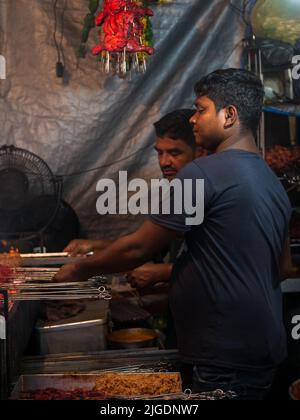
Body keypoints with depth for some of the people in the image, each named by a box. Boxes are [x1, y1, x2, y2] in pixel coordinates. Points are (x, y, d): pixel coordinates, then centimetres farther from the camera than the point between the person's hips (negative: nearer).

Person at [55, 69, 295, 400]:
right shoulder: (272, 180, 11)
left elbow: (139, 248, -14)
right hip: (264, 351, 9)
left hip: (228, 358, -9)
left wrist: (80, 270, 3)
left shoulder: (204, 173, -17)